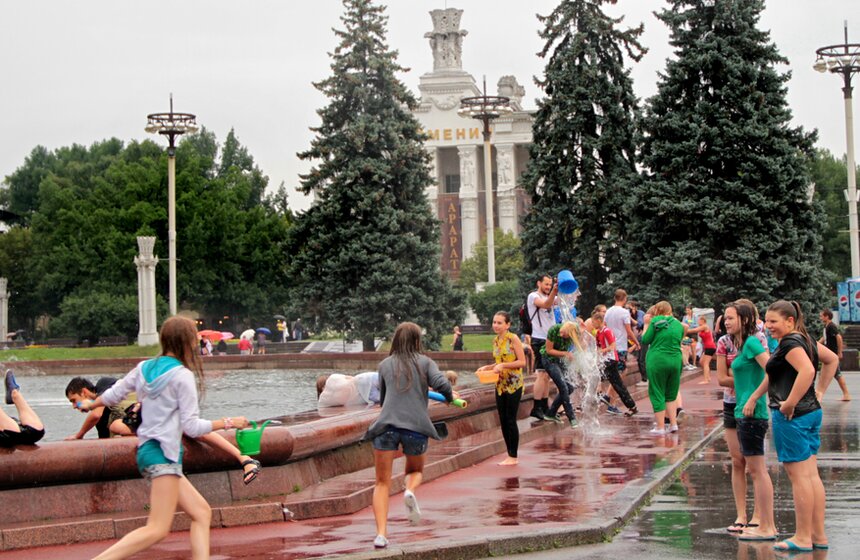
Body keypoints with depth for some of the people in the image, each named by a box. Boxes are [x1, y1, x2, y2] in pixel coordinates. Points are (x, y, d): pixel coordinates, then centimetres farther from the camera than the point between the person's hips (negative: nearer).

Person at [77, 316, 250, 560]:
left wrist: (90, 404, 39)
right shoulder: (182, 375, -11)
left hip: (147, 449, 9)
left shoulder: (144, 367, 10)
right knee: (157, 529, -13)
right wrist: (228, 423, -1)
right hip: (164, 454, -9)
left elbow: (112, 394, 19)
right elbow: (192, 427, -11)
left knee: (201, 512, 10)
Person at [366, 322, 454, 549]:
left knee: (382, 483, 6)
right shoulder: (425, 362, 11)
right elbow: (442, 384, -5)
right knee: (415, 470, 26)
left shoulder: (385, 365, 17)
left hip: (387, 425, 0)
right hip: (416, 426, 0)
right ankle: (410, 491, -8)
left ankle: (381, 533, -10)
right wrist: (449, 397, 16)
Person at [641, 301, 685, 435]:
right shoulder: (678, 324, 9)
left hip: (657, 361, -4)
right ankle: (673, 423, 11)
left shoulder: (656, 321, -5)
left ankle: (660, 427, 0)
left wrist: (646, 324, 5)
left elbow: (645, 340, -4)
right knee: (671, 395, 17)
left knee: (657, 394, 2)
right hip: (675, 361, 4)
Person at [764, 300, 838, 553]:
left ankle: (803, 538, 1)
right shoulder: (805, 340, 13)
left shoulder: (790, 342, -15)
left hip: (792, 416, -10)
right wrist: (820, 391, 20)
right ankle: (818, 535, 17)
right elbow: (832, 359, 25)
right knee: (811, 474, 12)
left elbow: (807, 370, -30)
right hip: (812, 412, 10)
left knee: (799, 475, -4)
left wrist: (790, 404, -25)